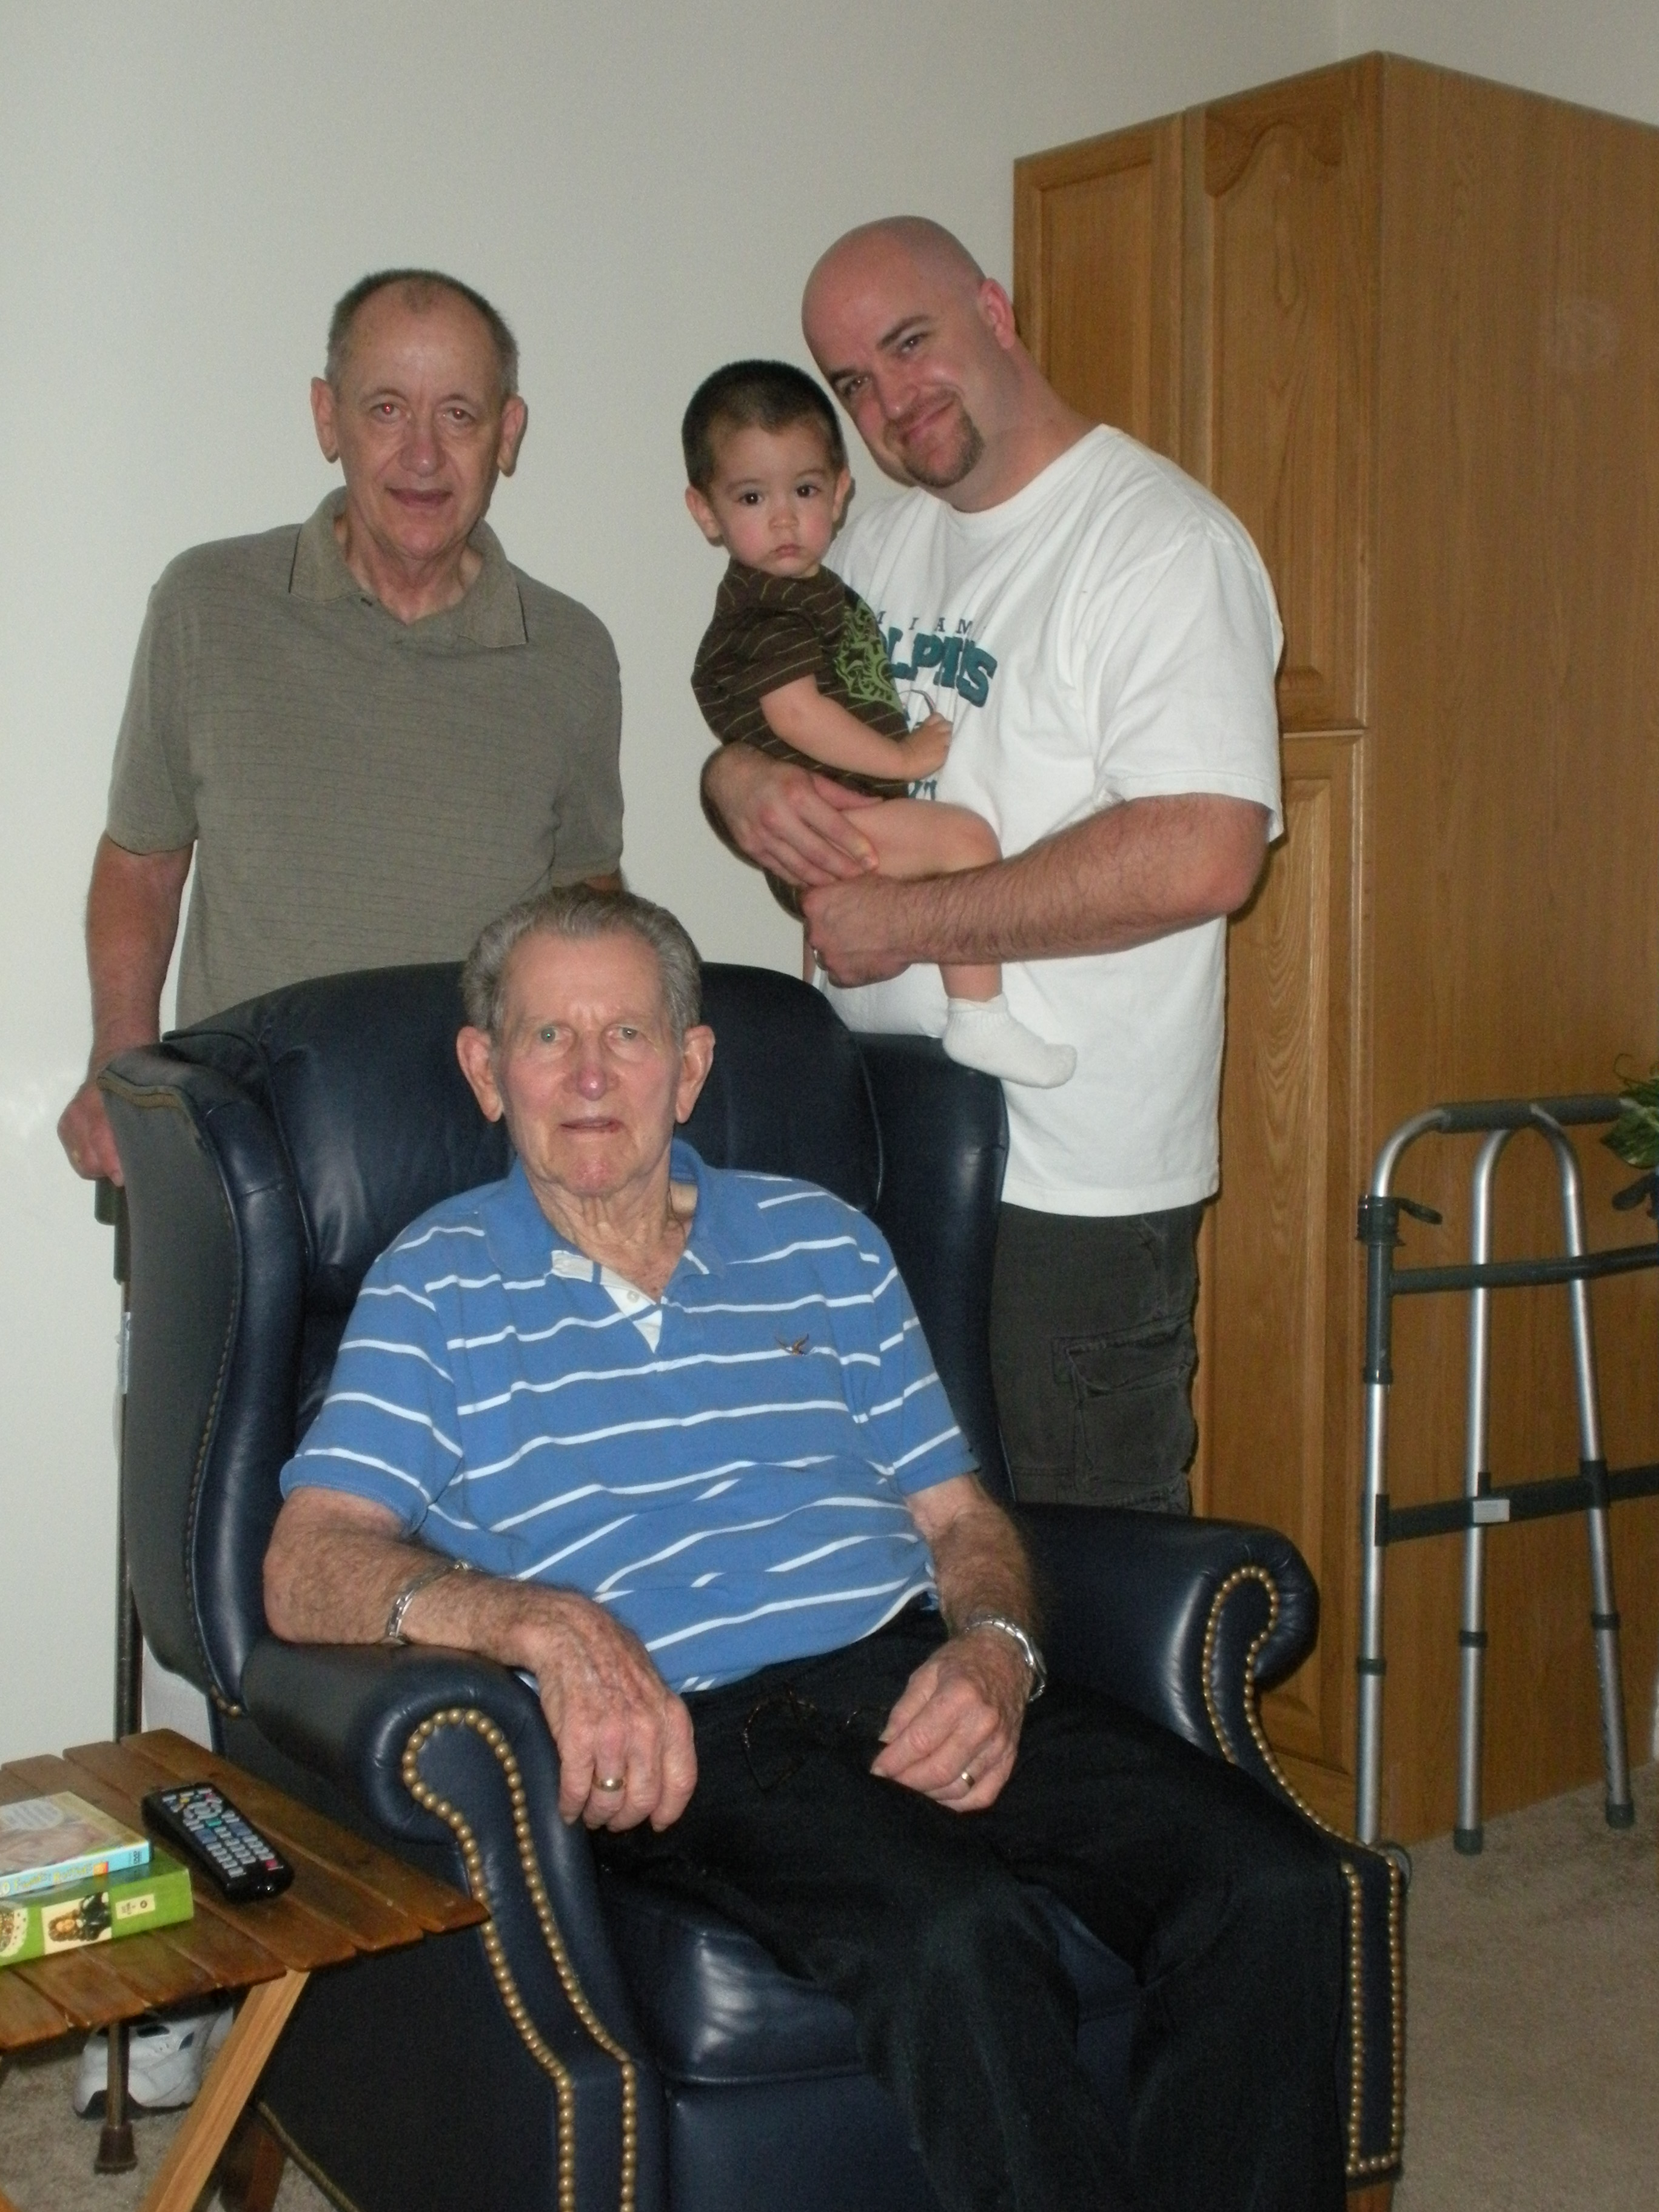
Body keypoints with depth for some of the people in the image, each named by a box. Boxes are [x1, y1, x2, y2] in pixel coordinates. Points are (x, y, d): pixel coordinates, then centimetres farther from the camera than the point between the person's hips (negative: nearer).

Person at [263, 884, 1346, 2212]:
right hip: (686, 1730, -4)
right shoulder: (439, 1288, 10)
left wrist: (994, 1650, -5)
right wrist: (543, 1623, -23)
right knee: (959, 1937, -34)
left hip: (918, 1676, 4)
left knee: (1278, 1885, -19)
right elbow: (307, 1568, -4)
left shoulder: (821, 1241, 21)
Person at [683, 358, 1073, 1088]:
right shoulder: (764, 611, -11)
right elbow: (792, 710, -23)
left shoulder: (819, 591, 20)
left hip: (854, 812, 10)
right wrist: (903, 757, -17)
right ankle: (979, 1021, -20)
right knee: (966, 837, -20)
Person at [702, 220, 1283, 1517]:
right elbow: (768, 722, 22)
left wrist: (905, 922, -18)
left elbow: (1203, 854, -24)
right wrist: (743, 781, -4)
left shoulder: (1161, 541, -12)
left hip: (1073, 1185, -7)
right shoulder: (879, 547, 14)